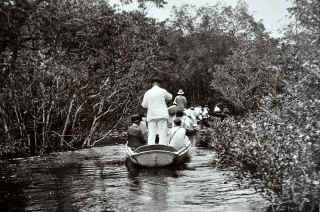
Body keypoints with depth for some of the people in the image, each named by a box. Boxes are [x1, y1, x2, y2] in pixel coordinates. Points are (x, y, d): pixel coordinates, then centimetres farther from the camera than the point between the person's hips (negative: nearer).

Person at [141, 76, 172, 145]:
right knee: (163, 134, -2)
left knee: (151, 135, 2)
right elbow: (170, 97, 18)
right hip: (162, 115, -2)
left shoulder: (147, 93, 5)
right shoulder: (162, 91, 0)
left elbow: (144, 105, 8)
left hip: (151, 116, 2)